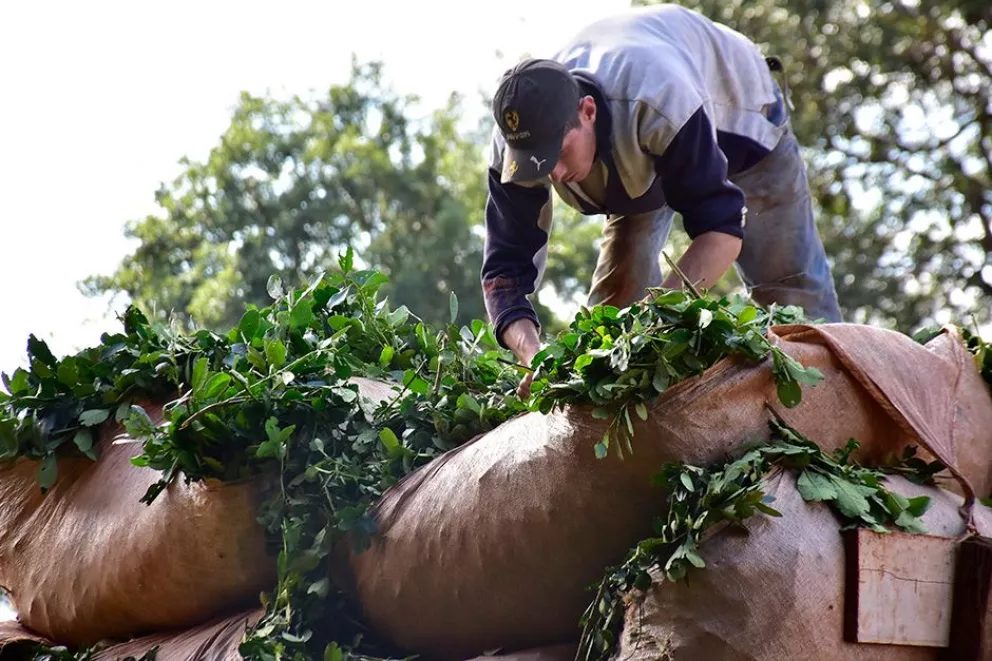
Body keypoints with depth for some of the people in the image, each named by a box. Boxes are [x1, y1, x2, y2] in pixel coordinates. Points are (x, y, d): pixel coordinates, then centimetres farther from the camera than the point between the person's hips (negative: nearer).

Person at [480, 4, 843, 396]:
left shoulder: (659, 100, -49)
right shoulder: (520, 140, -33)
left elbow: (722, 228, -45)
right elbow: (505, 270, -31)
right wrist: (534, 356, -51)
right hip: (638, 161, 4)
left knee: (793, 295, -11)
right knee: (615, 292, -9)